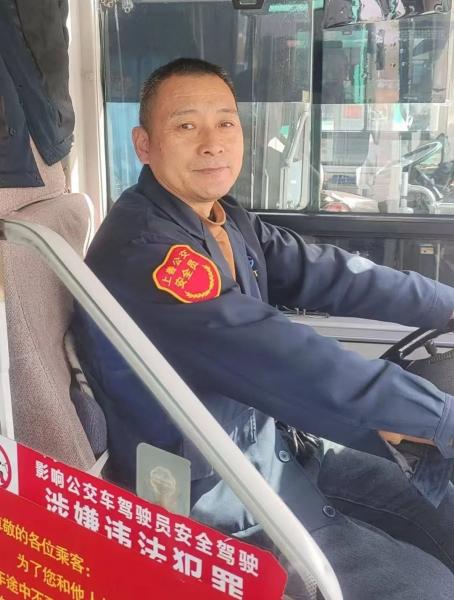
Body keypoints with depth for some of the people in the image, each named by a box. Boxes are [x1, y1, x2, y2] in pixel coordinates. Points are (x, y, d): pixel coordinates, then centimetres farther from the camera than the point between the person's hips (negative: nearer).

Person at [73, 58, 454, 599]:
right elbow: (290, 365, -34)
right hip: (215, 498, -8)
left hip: (275, 447, 8)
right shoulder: (142, 252, -28)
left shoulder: (227, 222, 2)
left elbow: (329, 276, 4)